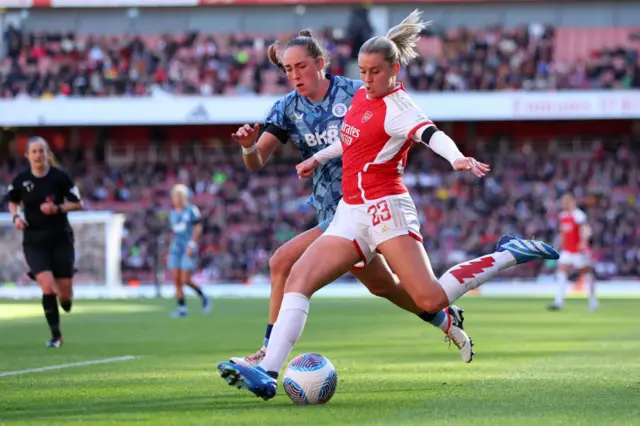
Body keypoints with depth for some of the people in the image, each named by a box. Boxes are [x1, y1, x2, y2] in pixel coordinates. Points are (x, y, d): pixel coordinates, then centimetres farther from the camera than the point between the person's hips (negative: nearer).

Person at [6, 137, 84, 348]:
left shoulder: (60, 176, -9)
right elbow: (13, 202, 14)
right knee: (47, 286, -18)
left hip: (60, 237, 0)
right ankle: (56, 335, -3)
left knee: (66, 295, 1)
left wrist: (58, 208, -18)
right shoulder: (20, 180, -5)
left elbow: (78, 204, -2)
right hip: (34, 241, 0)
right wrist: (16, 216, -6)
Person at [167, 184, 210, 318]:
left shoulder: (191, 210, -6)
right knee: (176, 280, -2)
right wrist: (170, 251, 16)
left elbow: (198, 229, -8)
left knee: (185, 280, -11)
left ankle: (203, 297, 14)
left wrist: (192, 245, -17)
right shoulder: (173, 213, 13)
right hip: (176, 248, 6)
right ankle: (182, 309, 4)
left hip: (188, 250, -6)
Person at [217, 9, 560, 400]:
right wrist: (318, 159, 44)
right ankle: (269, 374, -19)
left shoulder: (395, 106, -9)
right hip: (349, 214, 8)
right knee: (299, 277, -10)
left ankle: (509, 255, 3)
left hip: (384, 206, -8)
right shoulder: (361, 96, 15)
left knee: (432, 300, -17)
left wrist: (457, 157, -48)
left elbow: (429, 133, -29)